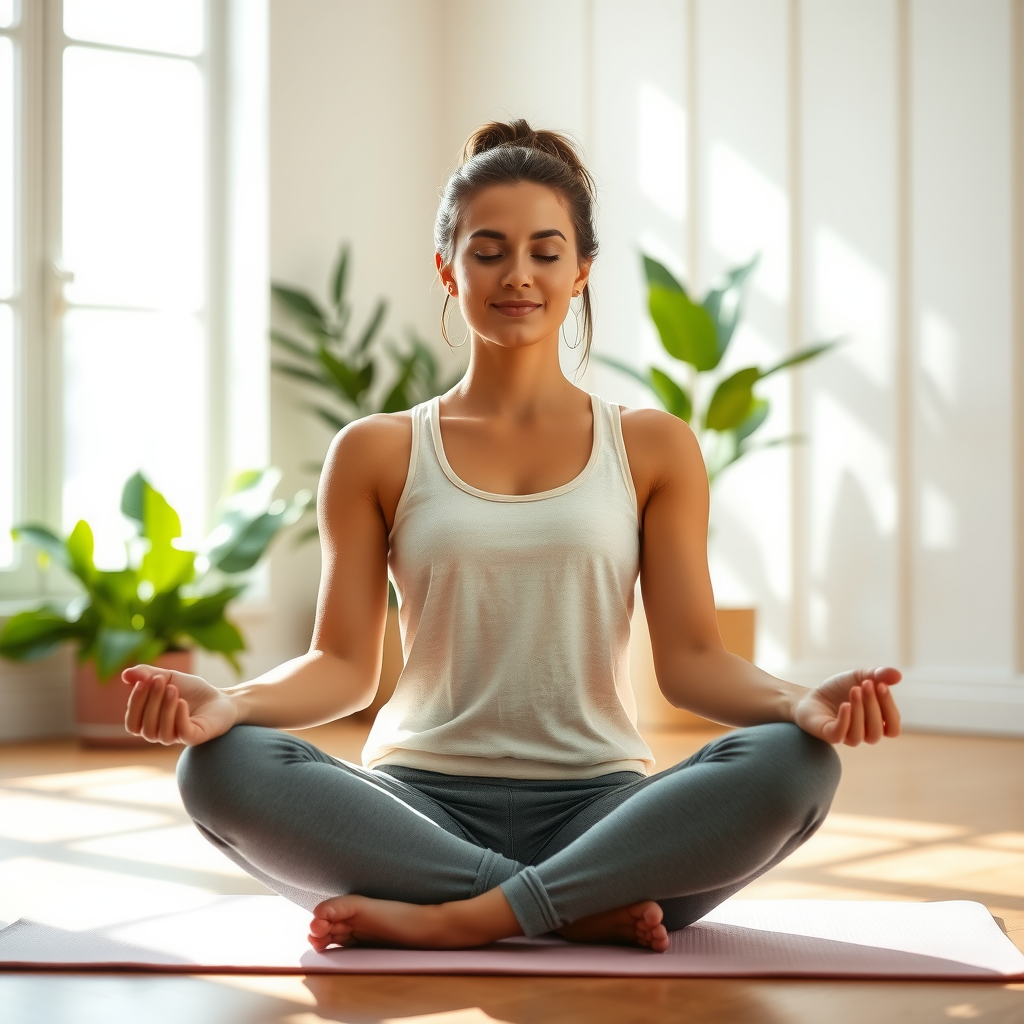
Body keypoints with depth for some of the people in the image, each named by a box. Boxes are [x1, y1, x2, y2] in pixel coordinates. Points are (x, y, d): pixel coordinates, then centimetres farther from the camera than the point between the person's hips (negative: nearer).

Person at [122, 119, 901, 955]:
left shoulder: (654, 449, 10)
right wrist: (229, 702, -18)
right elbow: (344, 663, 3)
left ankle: (452, 918, -26)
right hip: (422, 806, 0)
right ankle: (585, 908, -25)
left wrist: (800, 702, -18)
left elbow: (690, 658, 4)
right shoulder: (377, 454, 10)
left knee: (794, 762, -29)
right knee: (221, 766, -29)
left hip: (598, 809, 0)